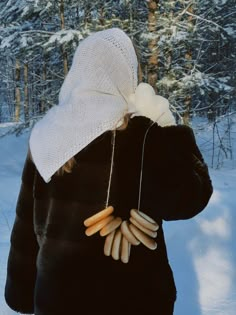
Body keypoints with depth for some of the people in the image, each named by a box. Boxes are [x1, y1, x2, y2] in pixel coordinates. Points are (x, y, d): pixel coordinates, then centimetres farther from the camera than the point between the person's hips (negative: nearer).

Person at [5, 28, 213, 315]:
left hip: (56, 290, 3)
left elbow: (26, 223, 2)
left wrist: (21, 287, 14)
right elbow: (189, 199, -6)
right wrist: (170, 129, -3)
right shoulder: (144, 134, -17)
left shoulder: (48, 136, -6)